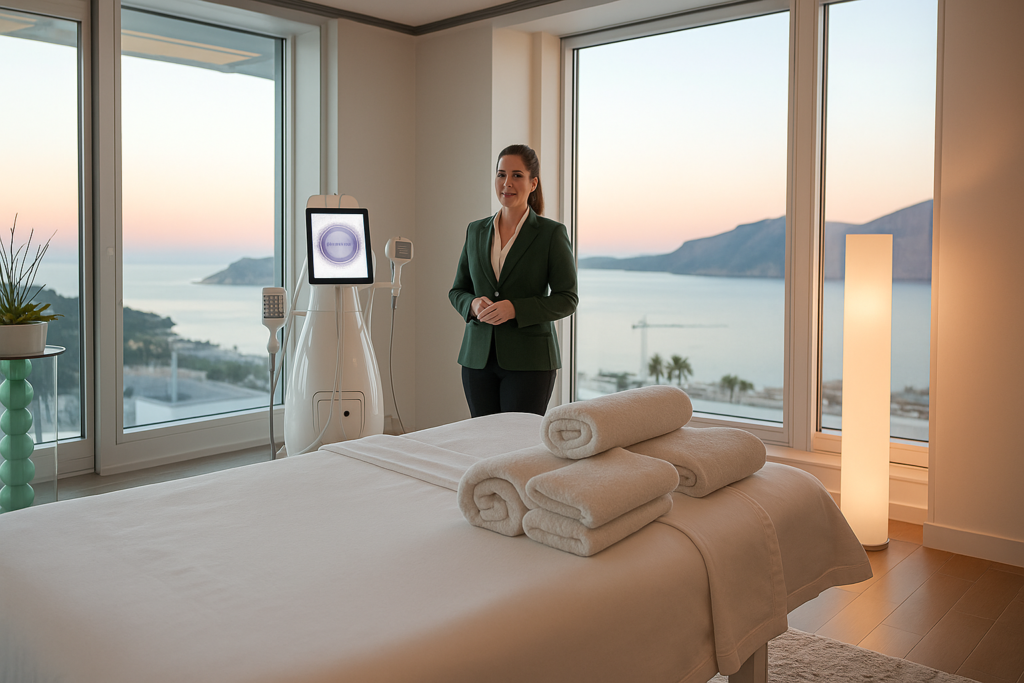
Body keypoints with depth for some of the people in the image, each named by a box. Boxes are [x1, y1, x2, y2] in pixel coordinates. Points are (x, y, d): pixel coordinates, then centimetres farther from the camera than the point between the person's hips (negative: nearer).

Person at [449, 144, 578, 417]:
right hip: (478, 357, 4)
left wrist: (515, 308, -19)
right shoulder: (476, 231, 10)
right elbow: (457, 290, 15)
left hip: (529, 360, -4)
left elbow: (567, 299, -6)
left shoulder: (551, 233, -4)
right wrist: (473, 304, -9)